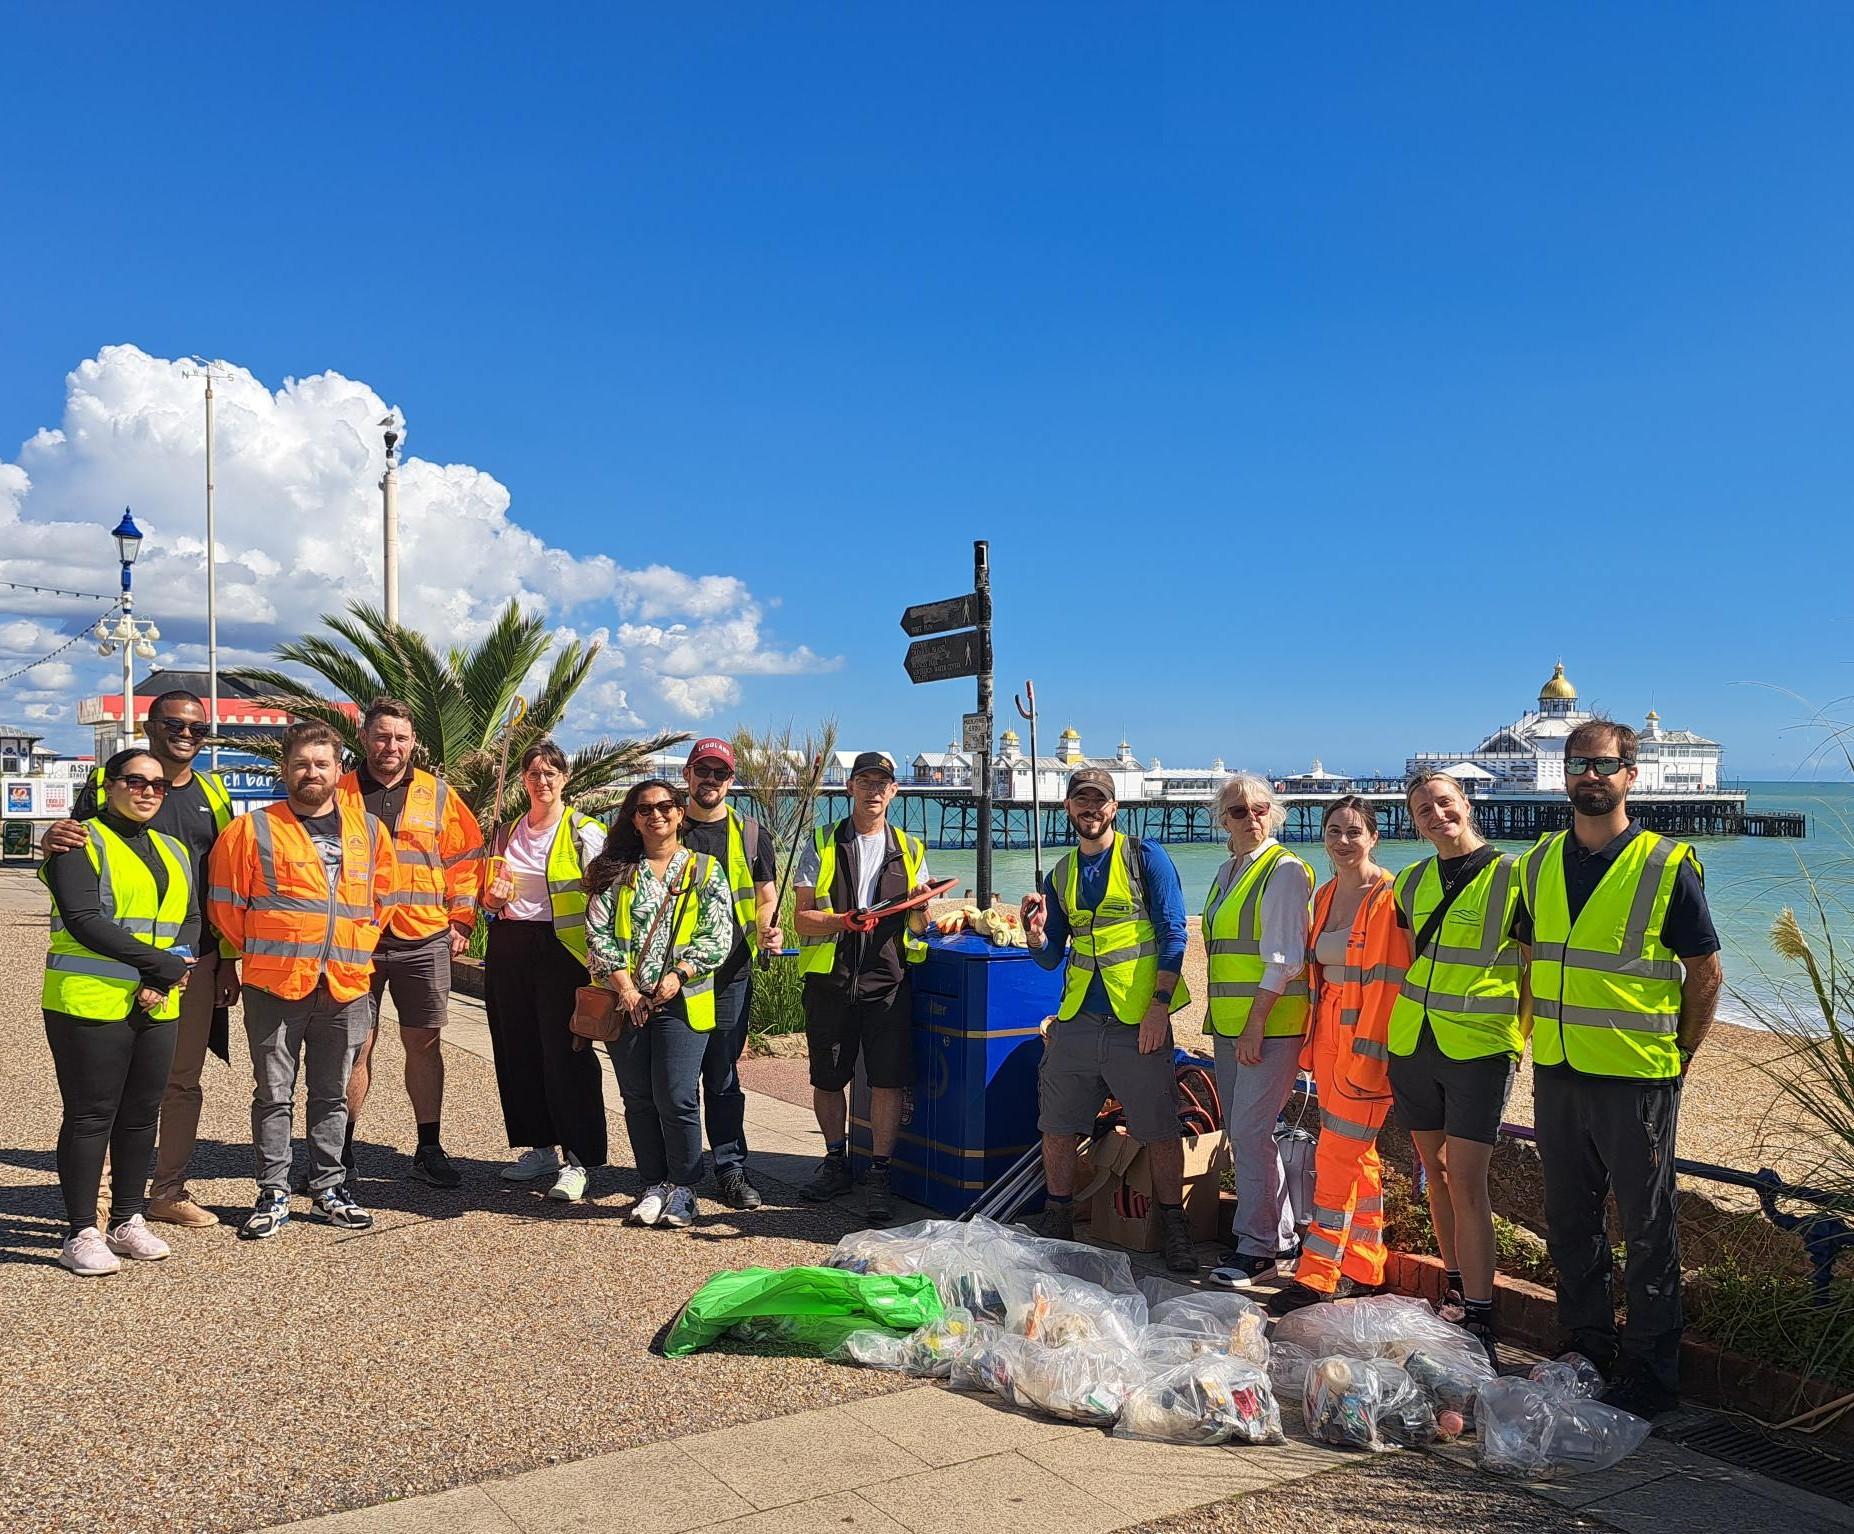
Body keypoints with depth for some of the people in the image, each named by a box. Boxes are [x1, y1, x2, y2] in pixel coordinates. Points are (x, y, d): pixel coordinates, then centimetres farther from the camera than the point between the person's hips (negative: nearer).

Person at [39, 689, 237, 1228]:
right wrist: (52, 841, -20)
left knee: (183, 1080, 10)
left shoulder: (213, 793, 12)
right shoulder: (105, 782, 1)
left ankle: (169, 1190, 22)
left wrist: (228, 959, 10)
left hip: (195, 960, 4)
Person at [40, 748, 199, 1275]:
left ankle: (128, 1221, 22)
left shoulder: (174, 851, 16)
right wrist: (160, 963, -17)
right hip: (90, 1001, -6)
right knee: (90, 1116, -1)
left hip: (156, 1007, 6)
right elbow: (83, 919, -15)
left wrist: (163, 981, -8)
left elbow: (191, 920, 9)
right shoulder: (81, 844, -4)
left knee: (142, 1114, 10)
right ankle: (81, 1233, 8)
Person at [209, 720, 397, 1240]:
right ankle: (273, 1193, 16)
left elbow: (384, 894, 17)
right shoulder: (253, 829, -2)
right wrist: (259, 953, 6)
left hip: (347, 986, 3)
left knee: (333, 1094, 13)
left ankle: (329, 1187, 24)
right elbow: (226, 903, 2)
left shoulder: (368, 829, 8)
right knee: (274, 1094, 6)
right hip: (274, 986, -2)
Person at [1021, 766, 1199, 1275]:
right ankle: (1056, 1221, 25)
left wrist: (1160, 1006, -13)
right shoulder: (1060, 875, 13)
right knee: (1057, 1126, 8)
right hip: (1076, 1019, 5)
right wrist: (1036, 934, -7)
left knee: (1161, 1129, 1)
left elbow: (1173, 934, -6)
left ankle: (1173, 1227, 18)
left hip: (1137, 1022, -4)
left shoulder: (1145, 857, -1)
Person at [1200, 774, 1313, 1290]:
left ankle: (1257, 1246, 4)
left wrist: (1256, 1025, -19)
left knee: (1249, 1131, -8)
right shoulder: (1227, 872, 15)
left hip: (1271, 1021, -8)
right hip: (1229, 1022, 9)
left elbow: (1284, 959, -15)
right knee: (1242, 1131, 12)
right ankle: (1282, 1238, 23)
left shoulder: (1284, 870, -10)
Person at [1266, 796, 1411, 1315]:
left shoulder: (1388, 898, -11)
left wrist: (1366, 1052, -18)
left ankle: (1317, 1275, 0)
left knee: (1337, 1153, -6)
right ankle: (1366, 1267, 23)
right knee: (1357, 1153, 14)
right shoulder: (1323, 896, 12)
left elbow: (1390, 981, -15)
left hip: (1367, 1036, -8)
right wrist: (1314, 1039, 14)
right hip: (1327, 1030, 8)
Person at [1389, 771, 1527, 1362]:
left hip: (1479, 1049, -5)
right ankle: (1455, 1285, 27)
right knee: (1436, 1170, 13)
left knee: (1466, 1180, -10)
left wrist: (1519, 1040, -3)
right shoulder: (1411, 882, 9)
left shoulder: (1511, 876, -6)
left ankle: (1479, 1319, -4)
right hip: (1412, 1044, 6)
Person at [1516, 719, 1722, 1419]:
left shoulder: (1668, 865, -8)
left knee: (1647, 1231, 5)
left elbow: (1706, 975, -3)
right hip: (1556, 1073, 5)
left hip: (1636, 1079, -5)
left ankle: (1649, 1379, 18)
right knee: (1569, 1225, 15)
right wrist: (1543, 1039, 12)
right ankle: (1586, 1354, 31)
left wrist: (1673, 1061, -2)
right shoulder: (1539, 863, 6)